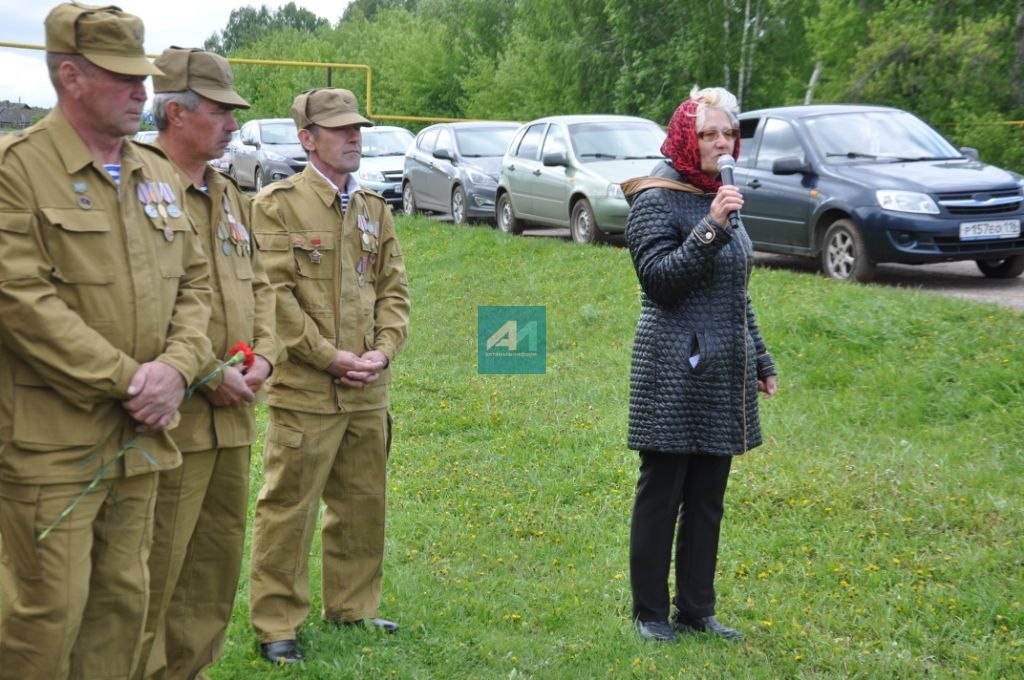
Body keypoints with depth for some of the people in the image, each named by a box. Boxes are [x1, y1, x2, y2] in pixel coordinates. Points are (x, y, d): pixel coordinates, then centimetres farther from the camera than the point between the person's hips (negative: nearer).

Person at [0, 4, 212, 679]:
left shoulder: (159, 175, 13)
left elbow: (193, 282, 14)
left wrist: (175, 368, -5)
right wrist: (125, 379, -16)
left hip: (138, 438, 7)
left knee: (123, 601, 14)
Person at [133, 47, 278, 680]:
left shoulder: (230, 195, 16)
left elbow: (259, 284, 19)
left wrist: (262, 356, 2)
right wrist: (207, 373, -17)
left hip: (233, 414, 9)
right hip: (171, 416, -8)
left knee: (219, 559, 17)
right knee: (154, 569, -2)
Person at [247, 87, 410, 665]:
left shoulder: (375, 208, 12)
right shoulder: (277, 205, -5)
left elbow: (394, 289, 12)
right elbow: (275, 294, -12)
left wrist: (384, 351, -4)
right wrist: (329, 357, -14)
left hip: (369, 391, 6)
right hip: (304, 389, -6)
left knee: (364, 503, 14)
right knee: (289, 508, 0)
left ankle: (353, 606, 29)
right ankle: (277, 623, 11)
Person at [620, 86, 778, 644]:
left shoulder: (719, 196, 15)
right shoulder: (657, 199, -8)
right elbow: (659, 279, -17)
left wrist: (759, 360, 23)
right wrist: (709, 229, -24)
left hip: (723, 374, 7)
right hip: (674, 372, -7)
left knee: (707, 498, 11)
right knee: (661, 495, 1)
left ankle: (696, 611, 20)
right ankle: (649, 612, 12)